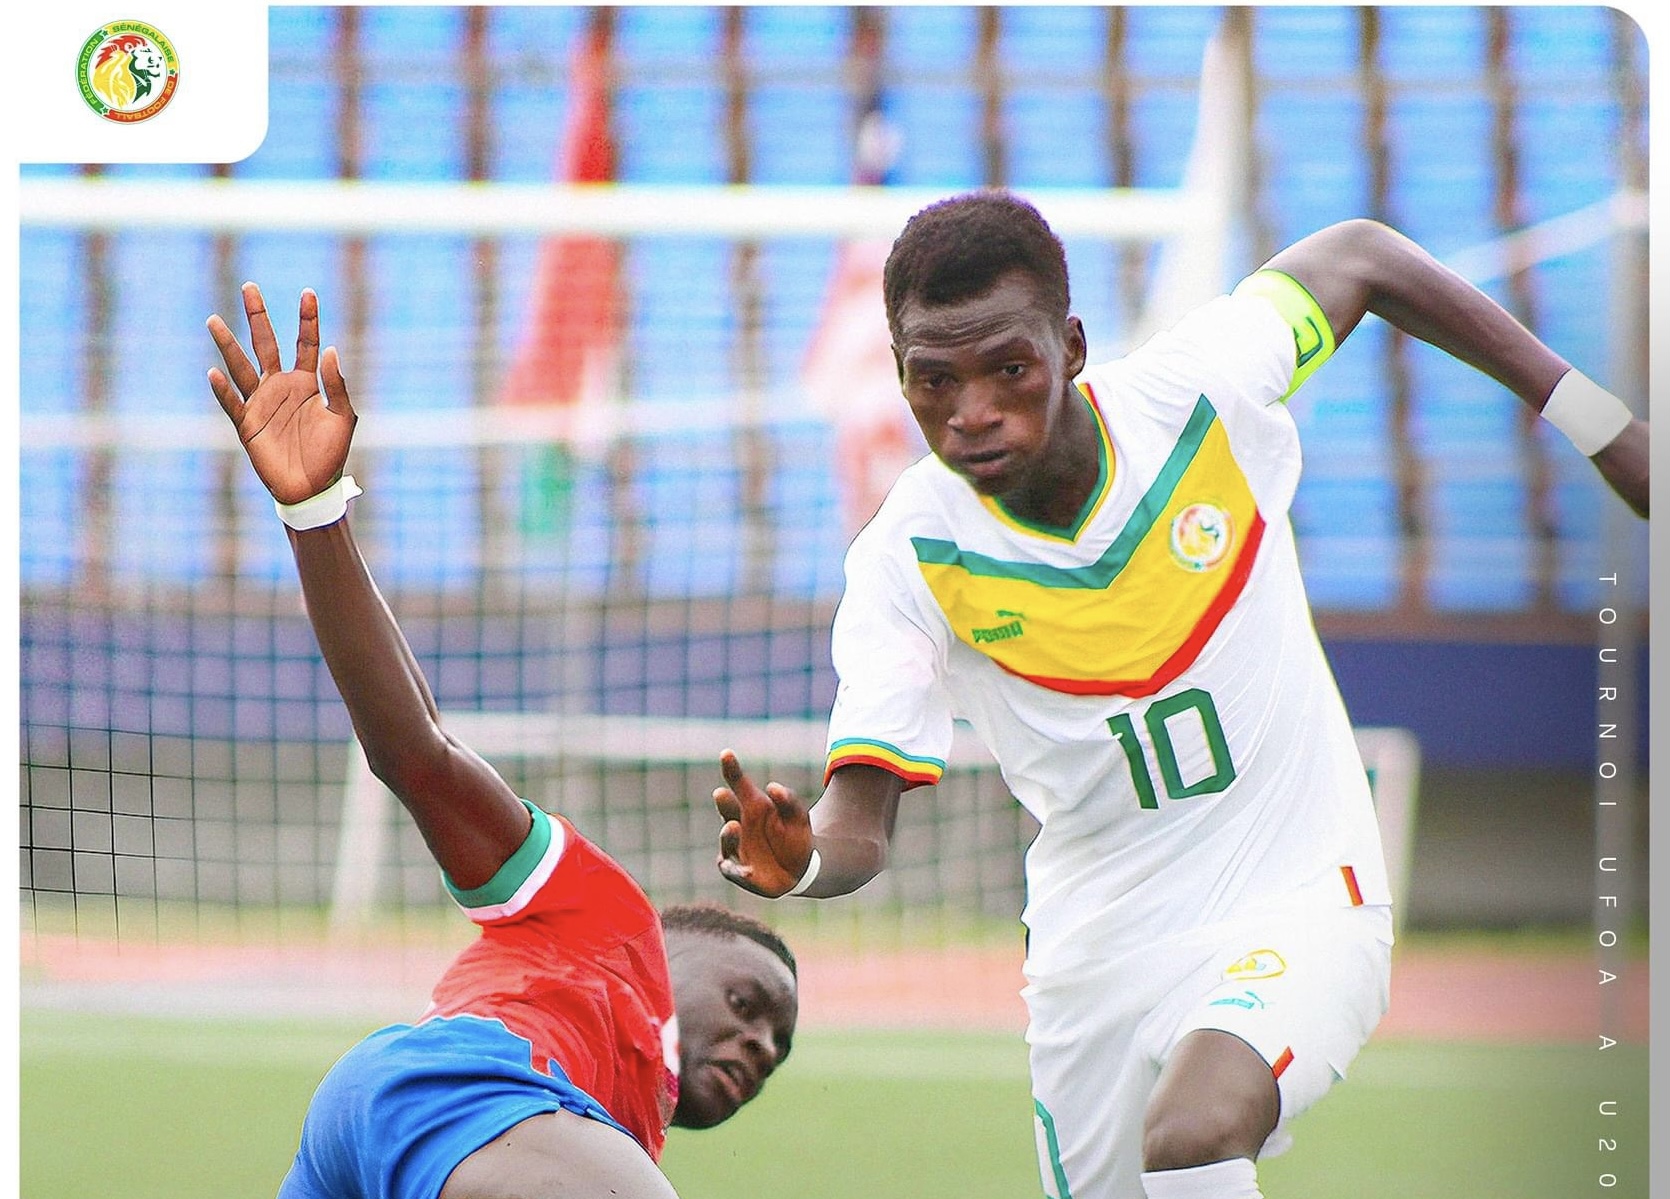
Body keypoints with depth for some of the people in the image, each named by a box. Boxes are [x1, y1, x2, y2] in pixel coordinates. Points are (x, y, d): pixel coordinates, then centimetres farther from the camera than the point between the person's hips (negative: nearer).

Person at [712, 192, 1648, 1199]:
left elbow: (1359, 257, 4)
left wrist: (1588, 412, 8)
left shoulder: (1197, 393, -15)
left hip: (1298, 904, -3)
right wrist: (799, 859, -43)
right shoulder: (911, 558, -14)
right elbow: (862, 818, -18)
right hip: (1096, 953, 3)